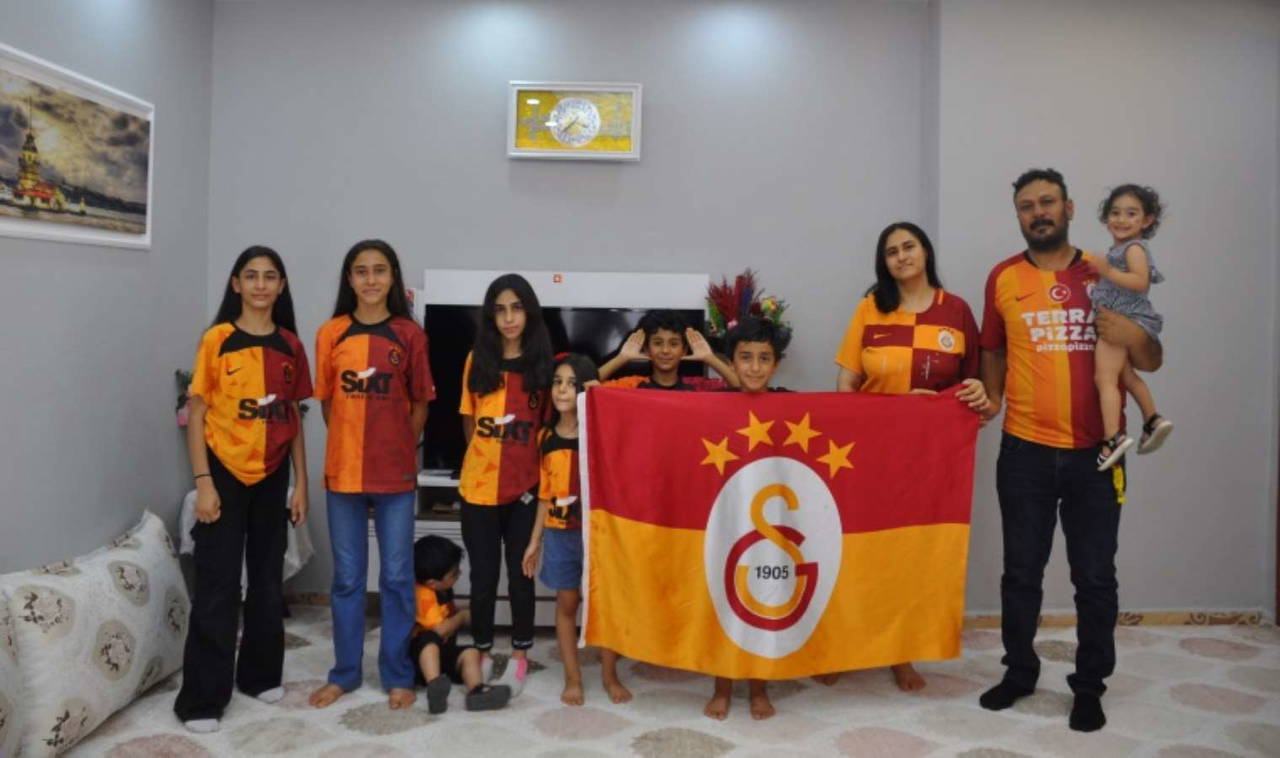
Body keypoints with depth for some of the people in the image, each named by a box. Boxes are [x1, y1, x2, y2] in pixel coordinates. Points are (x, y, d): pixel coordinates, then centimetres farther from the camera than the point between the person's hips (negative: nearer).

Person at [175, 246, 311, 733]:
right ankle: (201, 698, 9)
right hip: (225, 474, -4)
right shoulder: (217, 340, -6)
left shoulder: (290, 345, 5)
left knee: (268, 580, 13)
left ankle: (260, 674, 29)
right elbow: (196, 415, -6)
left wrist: (301, 483, 6)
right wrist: (203, 482, -12)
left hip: (272, 477, 4)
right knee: (217, 587, -1)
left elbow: (294, 419, 8)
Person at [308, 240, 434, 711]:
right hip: (342, 471, 2)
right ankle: (345, 672, 26)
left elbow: (420, 404, 4)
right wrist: (350, 444, 7)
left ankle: (398, 675, 20)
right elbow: (327, 401, 9)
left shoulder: (410, 335, -1)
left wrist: (401, 450, 2)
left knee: (396, 577, 7)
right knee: (347, 578, 12)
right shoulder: (331, 334, 2)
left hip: (396, 473, -1)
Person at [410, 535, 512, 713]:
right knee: (430, 639, -38)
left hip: (444, 653, 7)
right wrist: (463, 616, -10)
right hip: (419, 652, -7)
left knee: (470, 652, -21)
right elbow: (440, 630, -27)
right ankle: (434, 685, -58)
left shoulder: (444, 590, 9)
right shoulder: (423, 595, -20)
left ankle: (477, 690, -49)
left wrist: (460, 611, 8)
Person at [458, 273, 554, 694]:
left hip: (525, 487, -1)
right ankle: (481, 655, 25)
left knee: (521, 573, 8)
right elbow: (468, 421, 10)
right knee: (483, 575, 8)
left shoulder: (543, 363, -1)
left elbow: (549, 425, 3)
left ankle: (519, 657, 24)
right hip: (479, 486, 1)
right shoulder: (478, 360, 2)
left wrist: (527, 463, -4)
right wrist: (485, 459, 3)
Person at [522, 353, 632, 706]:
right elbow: (545, 492, 10)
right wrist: (535, 539, 9)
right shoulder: (547, 437, 5)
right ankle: (573, 678, 22)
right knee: (567, 603, 10)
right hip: (560, 533, 3)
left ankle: (610, 676, 22)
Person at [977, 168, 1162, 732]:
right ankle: (1019, 672, 28)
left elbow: (1153, 361, 6)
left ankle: (1089, 686, 24)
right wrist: (990, 399, -1)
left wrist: (1134, 336, -15)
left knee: (1095, 576, 7)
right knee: (1021, 571, 10)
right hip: (1025, 451, 0)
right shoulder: (1003, 278, 4)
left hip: (1095, 453, 0)